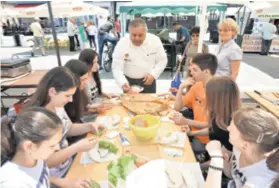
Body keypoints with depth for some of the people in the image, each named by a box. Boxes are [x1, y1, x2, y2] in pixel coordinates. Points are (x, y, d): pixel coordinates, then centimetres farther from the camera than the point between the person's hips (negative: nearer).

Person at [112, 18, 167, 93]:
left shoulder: (155, 40, -12)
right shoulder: (122, 44, -17)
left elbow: (162, 60, -1)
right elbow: (116, 68, -15)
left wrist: (153, 74, -15)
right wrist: (123, 83, -32)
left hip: (148, 80, 1)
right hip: (129, 82, -1)